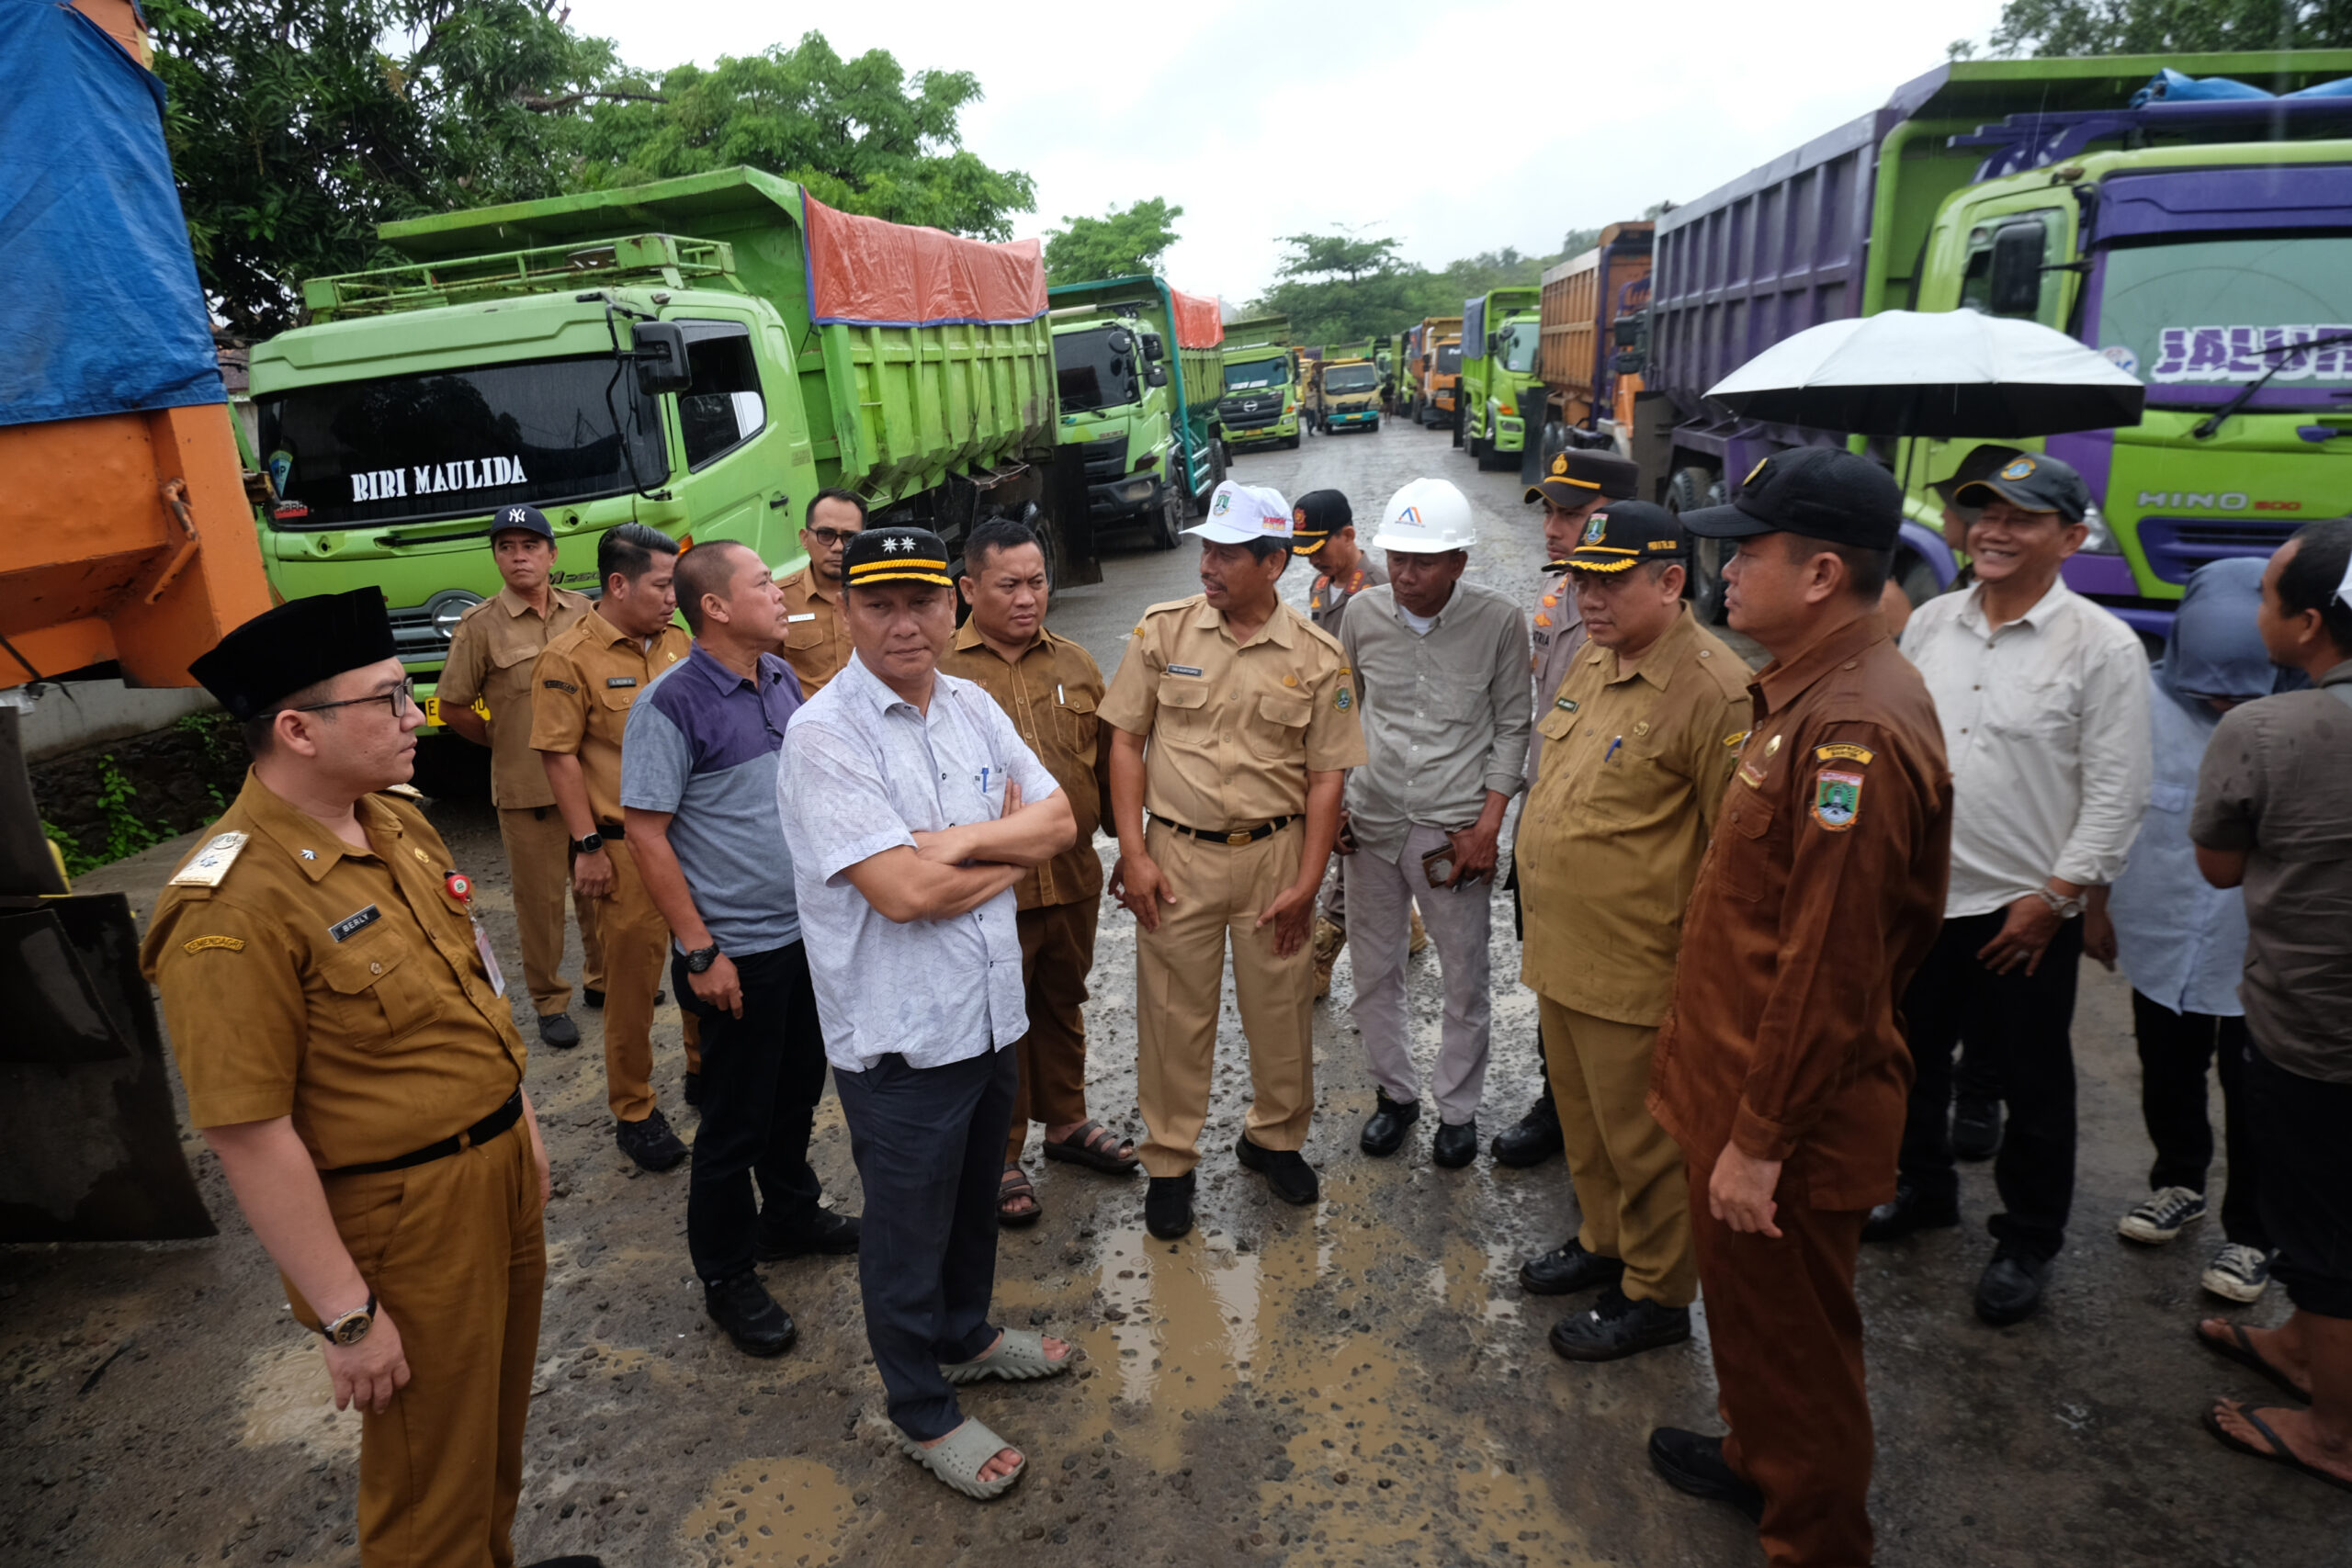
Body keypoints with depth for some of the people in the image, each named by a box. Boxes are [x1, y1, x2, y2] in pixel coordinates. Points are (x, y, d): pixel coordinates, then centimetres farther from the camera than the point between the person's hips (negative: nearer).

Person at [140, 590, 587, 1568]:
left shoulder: (394, 819, 2)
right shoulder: (232, 906, -25)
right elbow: (249, 1137, -23)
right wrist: (346, 1317, -17)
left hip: (501, 1170, 8)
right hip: (399, 1222, -8)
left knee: (499, 1419, 27)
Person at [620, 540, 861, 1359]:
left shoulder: (782, 680, 5)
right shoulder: (672, 703, -17)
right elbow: (645, 832, -17)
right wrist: (699, 951, -17)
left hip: (808, 930, 7)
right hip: (739, 951, -7)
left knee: (798, 1087, 22)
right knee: (736, 1116, 7)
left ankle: (791, 1214, 43)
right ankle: (726, 1275, 26)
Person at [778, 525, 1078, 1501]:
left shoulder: (971, 707, 3)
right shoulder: (825, 736, -19)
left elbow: (1059, 820, 0)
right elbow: (904, 892, -26)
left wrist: (960, 841, -17)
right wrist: (1009, 853, -10)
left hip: (992, 1012, 7)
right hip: (899, 1035, -6)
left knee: (973, 1198, 26)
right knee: (908, 1228, 14)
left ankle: (965, 1337, 52)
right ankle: (924, 1415, 36)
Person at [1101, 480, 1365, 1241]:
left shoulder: (1317, 657, -2)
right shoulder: (1164, 629, -2)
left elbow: (1326, 776, 0)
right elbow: (1126, 739, 0)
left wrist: (1307, 882, -5)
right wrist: (1133, 852, -6)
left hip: (1274, 854, 1)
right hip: (1175, 855, 0)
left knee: (1281, 1008, 12)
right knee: (1173, 1013, 8)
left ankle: (1274, 1137, 36)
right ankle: (1169, 1163, 26)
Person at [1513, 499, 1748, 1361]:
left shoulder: (1714, 691, -20)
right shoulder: (1591, 662, 8)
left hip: (1636, 974, -8)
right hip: (1561, 954, 8)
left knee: (1642, 1141, 9)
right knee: (1583, 1122, 23)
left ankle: (1657, 1294, 29)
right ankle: (1602, 1241, 44)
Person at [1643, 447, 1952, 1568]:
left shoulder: (1855, 728, -26)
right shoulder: (1808, 690, 7)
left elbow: (1828, 969, -27)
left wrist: (1758, 1140, -20)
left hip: (1784, 1116, -10)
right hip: (1738, 1081, 10)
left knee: (1794, 1338, 11)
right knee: (1747, 1305, 27)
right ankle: (1757, 1462, 49)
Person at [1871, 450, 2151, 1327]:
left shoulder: (2103, 645, -10)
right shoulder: (1930, 624, 5)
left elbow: (2116, 792, -11)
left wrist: (2055, 898, -14)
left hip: (2024, 911, -5)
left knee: (2031, 1087, 10)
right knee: (1912, 1058, 19)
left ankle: (2028, 1244, 29)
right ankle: (1925, 1191, 41)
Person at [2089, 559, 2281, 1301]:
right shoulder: (2146, 701, -13)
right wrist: (2097, 907, 7)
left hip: (2264, 955, -2)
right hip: (2161, 940, 2)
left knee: (2254, 1101, 14)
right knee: (2167, 1078, 22)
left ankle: (2250, 1231, 35)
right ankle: (2178, 1183, 46)